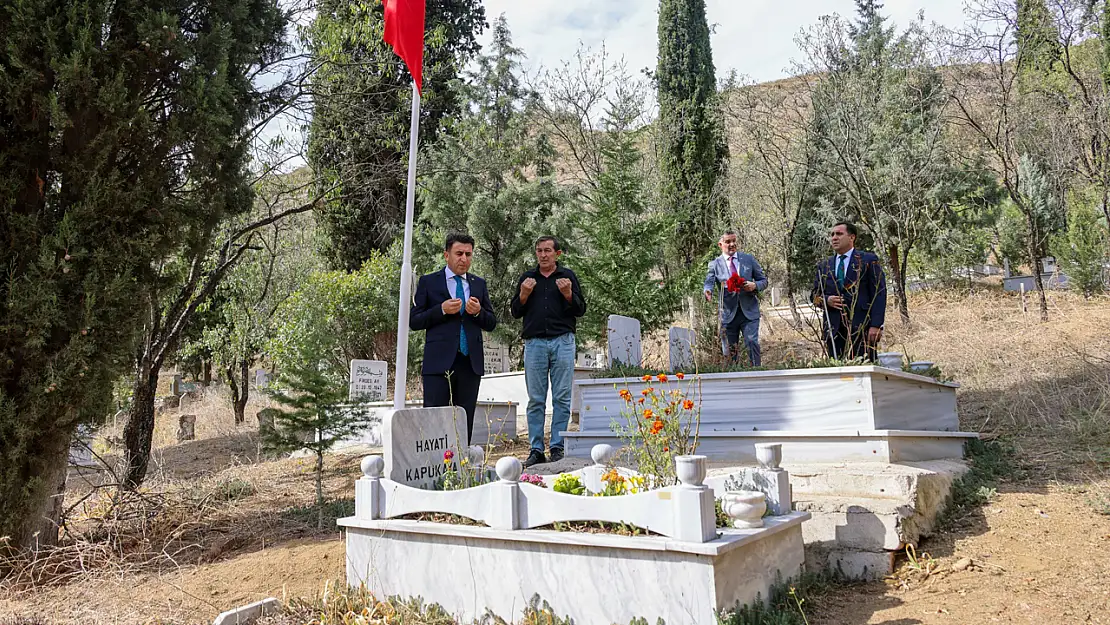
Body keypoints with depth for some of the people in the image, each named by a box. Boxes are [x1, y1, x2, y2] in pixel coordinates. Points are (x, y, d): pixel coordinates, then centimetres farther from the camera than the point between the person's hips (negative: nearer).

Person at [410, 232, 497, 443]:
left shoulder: (479, 284, 15)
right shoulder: (428, 282, 6)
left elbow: (491, 323, 15)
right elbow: (414, 321, 1)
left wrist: (478, 312, -7)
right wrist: (442, 310, -13)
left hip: (470, 363, 4)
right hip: (439, 362, -3)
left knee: (465, 422, 7)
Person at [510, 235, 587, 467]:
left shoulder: (568, 276, 10)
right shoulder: (527, 278, 14)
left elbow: (580, 310, 7)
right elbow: (515, 312, 14)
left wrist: (568, 294, -11)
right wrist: (524, 295, -4)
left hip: (562, 342, -1)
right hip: (534, 343, 1)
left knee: (562, 398, -1)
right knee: (536, 400, 2)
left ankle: (558, 447, 5)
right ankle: (535, 450, 6)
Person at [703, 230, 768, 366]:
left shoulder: (749, 259, 9)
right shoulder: (714, 264, 5)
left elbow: (763, 280, 13)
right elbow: (709, 282, -9)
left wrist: (755, 285, -11)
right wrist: (708, 292, -33)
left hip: (749, 311, 0)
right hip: (728, 313, 0)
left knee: (752, 342, -14)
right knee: (730, 350, 4)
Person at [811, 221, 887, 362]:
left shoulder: (869, 260, 5)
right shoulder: (823, 266, 17)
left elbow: (879, 294, -1)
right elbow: (815, 294, 18)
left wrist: (876, 325, -11)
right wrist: (826, 300, -7)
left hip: (862, 327, -3)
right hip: (833, 329, 3)